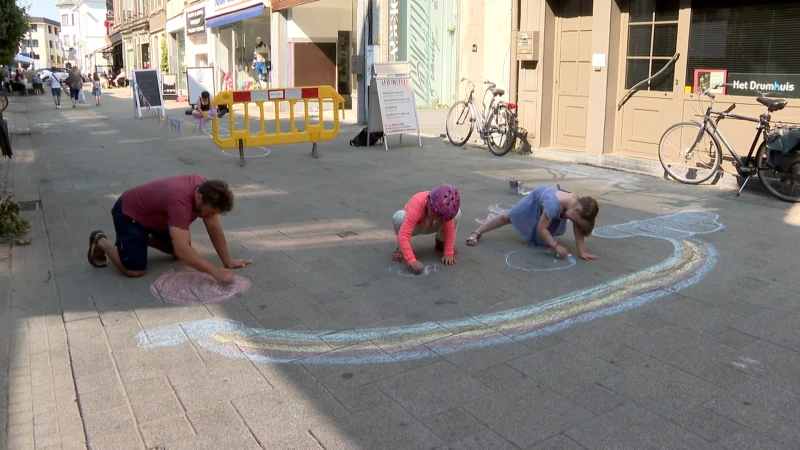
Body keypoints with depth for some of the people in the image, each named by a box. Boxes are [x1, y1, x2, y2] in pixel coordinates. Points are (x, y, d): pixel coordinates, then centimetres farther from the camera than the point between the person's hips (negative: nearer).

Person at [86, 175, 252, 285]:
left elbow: (214, 227, -10)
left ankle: (144, 238, 24)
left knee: (184, 252, 9)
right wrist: (215, 272, -47)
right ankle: (101, 242, 9)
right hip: (129, 212, -8)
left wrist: (228, 261, -11)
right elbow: (182, 249, -47)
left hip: (154, 214, 8)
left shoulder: (206, 189, -19)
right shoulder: (180, 201, -42)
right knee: (135, 271, -14)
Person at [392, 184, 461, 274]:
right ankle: (402, 248, -10)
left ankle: (441, 241, 4)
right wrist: (412, 261, -57)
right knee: (399, 217, -39)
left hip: (430, 226, 3)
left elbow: (449, 229, -20)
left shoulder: (445, 208, -32)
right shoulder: (417, 207, -43)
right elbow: (403, 235, -49)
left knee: (457, 214, -23)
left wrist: (449, 253, -26)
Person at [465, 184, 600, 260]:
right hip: (538, 197, -5)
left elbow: (578, 231, -26)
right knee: (509, 217, 3)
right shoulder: (553, 205, -51)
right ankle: (477, 233, 14)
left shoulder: (578, 204, -34)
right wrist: (556, 246, -46)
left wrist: (582, 252, -32)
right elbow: (541, 228, -40)